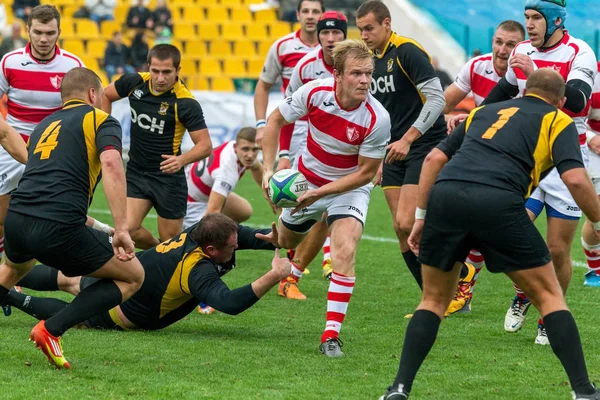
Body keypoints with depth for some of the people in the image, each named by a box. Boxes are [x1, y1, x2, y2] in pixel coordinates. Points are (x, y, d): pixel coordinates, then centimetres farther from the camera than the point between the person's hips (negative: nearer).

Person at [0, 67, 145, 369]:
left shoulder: (45, 125, 28)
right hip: (58, 228, -7)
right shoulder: (100, 120, 8)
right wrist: (122, 229, -18)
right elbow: (111, 164, -12)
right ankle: (51, 330, -3)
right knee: (133, 276, 11)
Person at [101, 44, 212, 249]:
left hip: (168, 177, -4)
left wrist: (182, 160, -36)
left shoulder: (185, 103, -19)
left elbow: (205, 145, -18)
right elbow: (105, 95, 15)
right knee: (127, 229, -12)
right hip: (135, 172, 4)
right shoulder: (135, 82, -6)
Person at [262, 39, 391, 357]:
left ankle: (331, 335, -21)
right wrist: (268, 169, -15)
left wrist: (319, 193, -25)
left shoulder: (377, 118, -31)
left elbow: (366, 173, -20)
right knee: (284, 241, 23)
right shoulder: (314, 92, -25)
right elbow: (276, 120, -7)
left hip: (349, 188, -3)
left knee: (345, 252, -26)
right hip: (306, 179, 3)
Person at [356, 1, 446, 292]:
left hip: (425, 147, -8)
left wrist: (407, 139, -25)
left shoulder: (408, 52, -13)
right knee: (401, 230, 2)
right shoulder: (370, 60, 13)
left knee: (407, 224, -17)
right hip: (394, 152, 8)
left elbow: (437, 98, -20)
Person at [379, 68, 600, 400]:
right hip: (498, 202, -4)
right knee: (549, 295, 12)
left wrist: (421, 217, 26)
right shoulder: (557, 121, 19)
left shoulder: (485, 111, 33)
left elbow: (434, 158, 24)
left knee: (434, 300, 21)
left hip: (444, 194, 4)